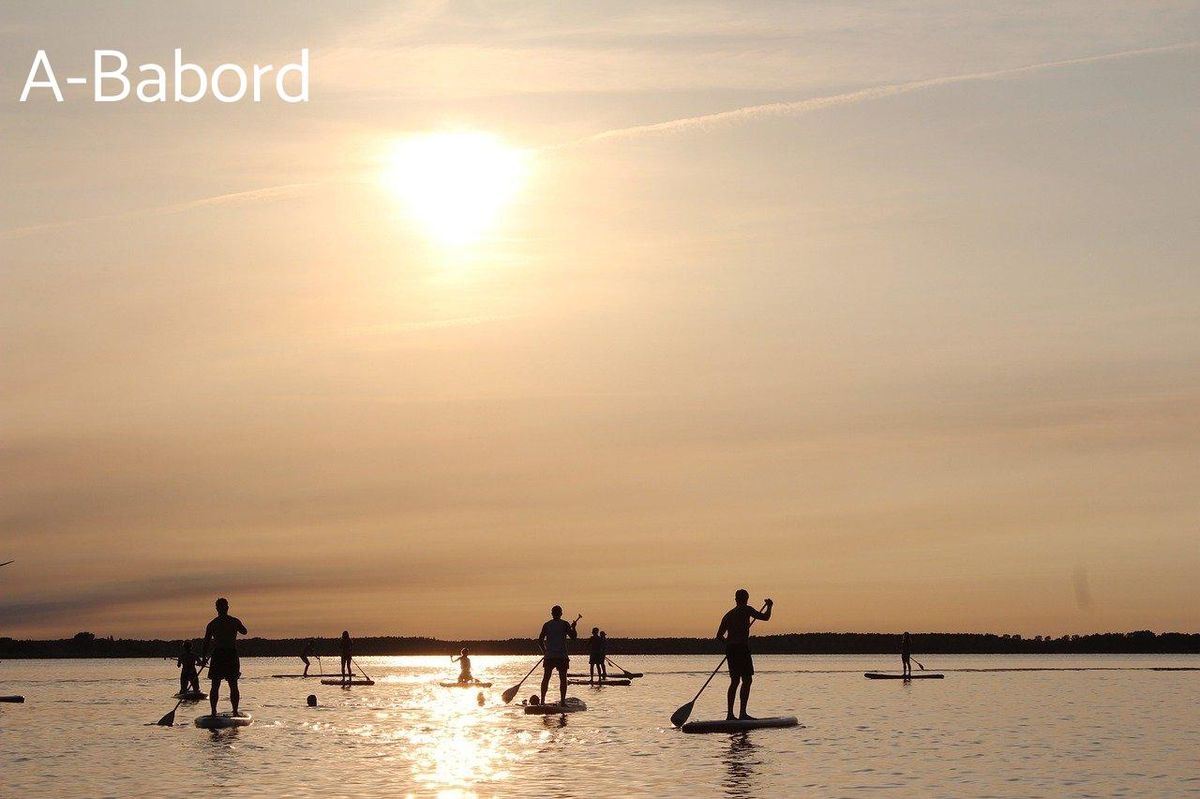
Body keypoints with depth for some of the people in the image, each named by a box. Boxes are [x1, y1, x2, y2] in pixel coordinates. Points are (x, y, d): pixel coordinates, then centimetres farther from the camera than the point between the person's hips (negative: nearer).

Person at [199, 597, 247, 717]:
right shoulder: (235, 621, 1)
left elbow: (206, 642, -1)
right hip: (232, 655, 0)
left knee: (215, 686, 5)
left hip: (217, 655, 0)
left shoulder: (212, 624, -1)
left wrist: (203, 657, 9)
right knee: (233, 685, 6)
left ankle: (214, 712, 0)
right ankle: (235, 712, 2)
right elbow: (244, 631, 20)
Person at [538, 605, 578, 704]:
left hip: (549, 656, 2)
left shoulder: (547, 625, 5)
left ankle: (542, 700, 4)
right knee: (563, 679, 3)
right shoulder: (564, 624, -3)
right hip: (562, 656, -2)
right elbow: (573, 636, -6)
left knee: (546, 678, 7)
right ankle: (563, 700, -3)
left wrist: (544, 651, 18)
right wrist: (573, 628, 9)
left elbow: (540, 640, 6)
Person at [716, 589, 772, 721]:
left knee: (734, 680, 11)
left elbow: (719, 636, 17)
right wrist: (769, 607, 15)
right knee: (747, 680, -5)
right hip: (742, 648, -7)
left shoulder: (728, 615, 18)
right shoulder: (746, 610, -1)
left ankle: (730, 714, 9)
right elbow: (765, 617, -3)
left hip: (730, 649, 7)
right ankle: (743, 713, -13)